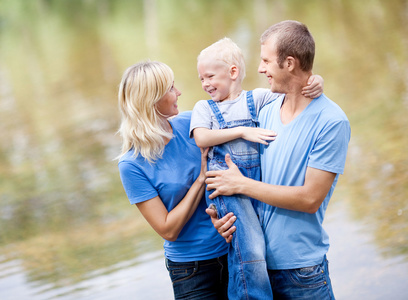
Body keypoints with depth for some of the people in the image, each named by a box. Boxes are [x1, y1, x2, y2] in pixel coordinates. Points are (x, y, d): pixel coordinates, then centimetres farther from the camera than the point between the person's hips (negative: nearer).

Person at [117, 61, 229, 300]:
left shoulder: (188, 123, -4)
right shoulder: (131, 165, -15)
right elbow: (168, 230, -16)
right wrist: (202, 178, -16)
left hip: (234, 251, 4)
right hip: (191, 269, -4)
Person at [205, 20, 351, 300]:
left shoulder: (331, 122, -15)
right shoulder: (267, 112, 5)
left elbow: (310, 198, -19)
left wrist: (241, 184, -14)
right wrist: (229, 214, -7)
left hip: (301, 268, -5)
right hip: (258, 258, 6)